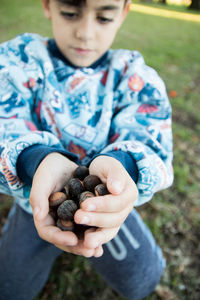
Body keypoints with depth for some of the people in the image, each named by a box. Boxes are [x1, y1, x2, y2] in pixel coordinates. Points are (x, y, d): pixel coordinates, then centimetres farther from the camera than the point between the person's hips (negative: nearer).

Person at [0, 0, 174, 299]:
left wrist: (117, 163, -47)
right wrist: (38, 160, -48)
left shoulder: (134, 75, -9)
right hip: (38, 200, 1)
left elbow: (150, 141, -22)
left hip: (106, 199, 0)